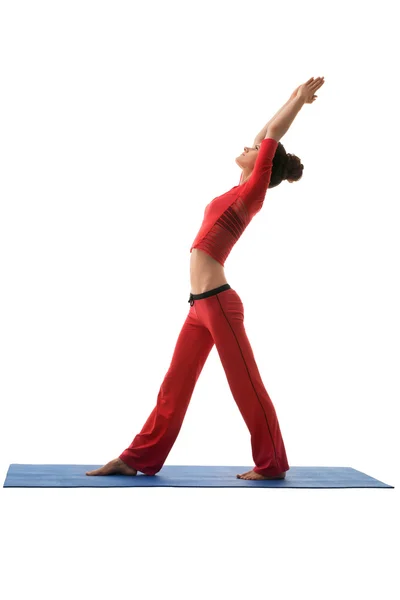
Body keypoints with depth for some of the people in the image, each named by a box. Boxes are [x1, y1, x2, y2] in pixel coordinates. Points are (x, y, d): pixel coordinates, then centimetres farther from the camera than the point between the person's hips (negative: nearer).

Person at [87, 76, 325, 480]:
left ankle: (272, 464, 15)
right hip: (201, 305, 9)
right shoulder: (241, 191, 17)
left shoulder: (253, 192, -5)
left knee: (247, 386, 2)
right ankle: (137, 459, 18)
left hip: (218, 303, -9)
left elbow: (270, 138, -5)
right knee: (174, 387, 11)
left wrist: (300, 98, 5)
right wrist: (294, 97, 33)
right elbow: (265, 136, 26)